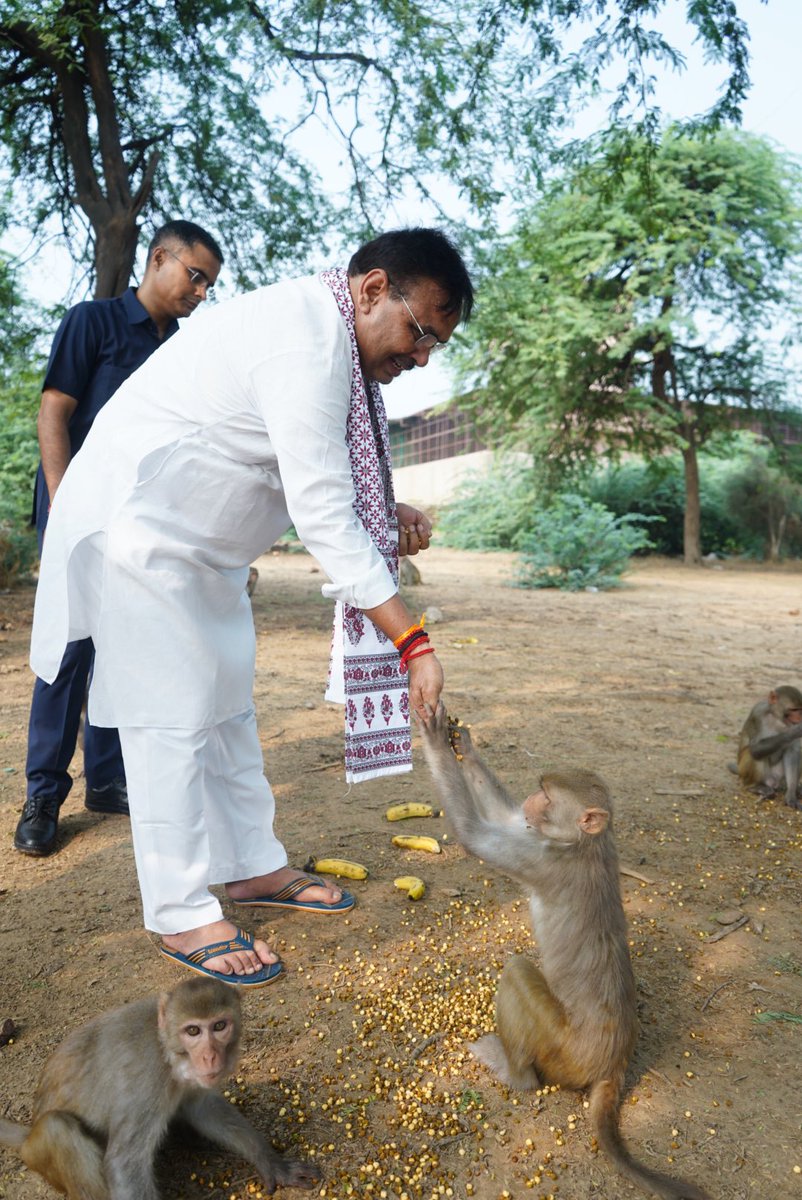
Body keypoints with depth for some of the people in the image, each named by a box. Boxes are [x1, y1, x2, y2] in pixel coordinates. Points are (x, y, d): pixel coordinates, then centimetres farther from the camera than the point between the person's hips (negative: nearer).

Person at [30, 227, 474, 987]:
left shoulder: (322, 332, 7)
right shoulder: (306, 344, -25)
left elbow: (317, 484, 10)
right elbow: (323, 520, -30)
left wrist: (385, 516, -9)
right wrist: (413, 642, -29)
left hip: (198, 540, 10)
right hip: (139, 530, -10)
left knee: (226, 702, 12)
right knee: (173, 717, -6)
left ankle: (254, 868, 25)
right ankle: (181, 917, 8)